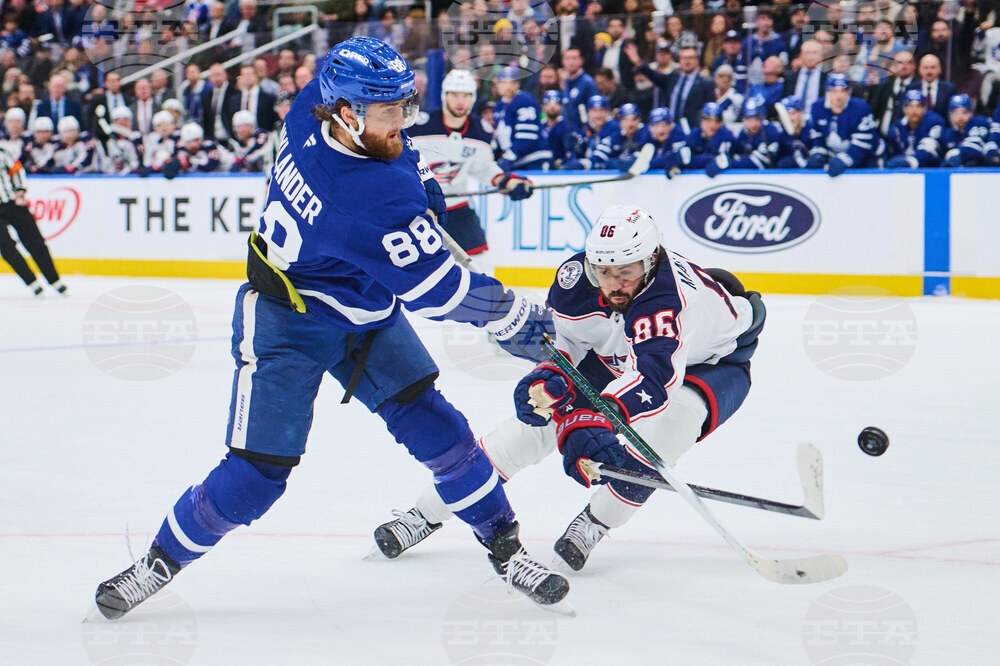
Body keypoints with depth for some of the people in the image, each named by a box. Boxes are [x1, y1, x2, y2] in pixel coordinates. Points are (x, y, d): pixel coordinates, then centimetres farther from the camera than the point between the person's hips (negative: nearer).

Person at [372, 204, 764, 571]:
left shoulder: (670, 300, -45)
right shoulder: (576, 278, -26)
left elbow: (652, 372, -60)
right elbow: (561, 338, -8)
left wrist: (599, 418, -76)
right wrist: (548, 377, -30)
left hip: (713, 361, -5)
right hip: (616, 354, 5)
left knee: (675, 413, -37)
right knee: (540, 409, -7)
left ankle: (596, 522, -17)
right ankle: (429, 511, 4)